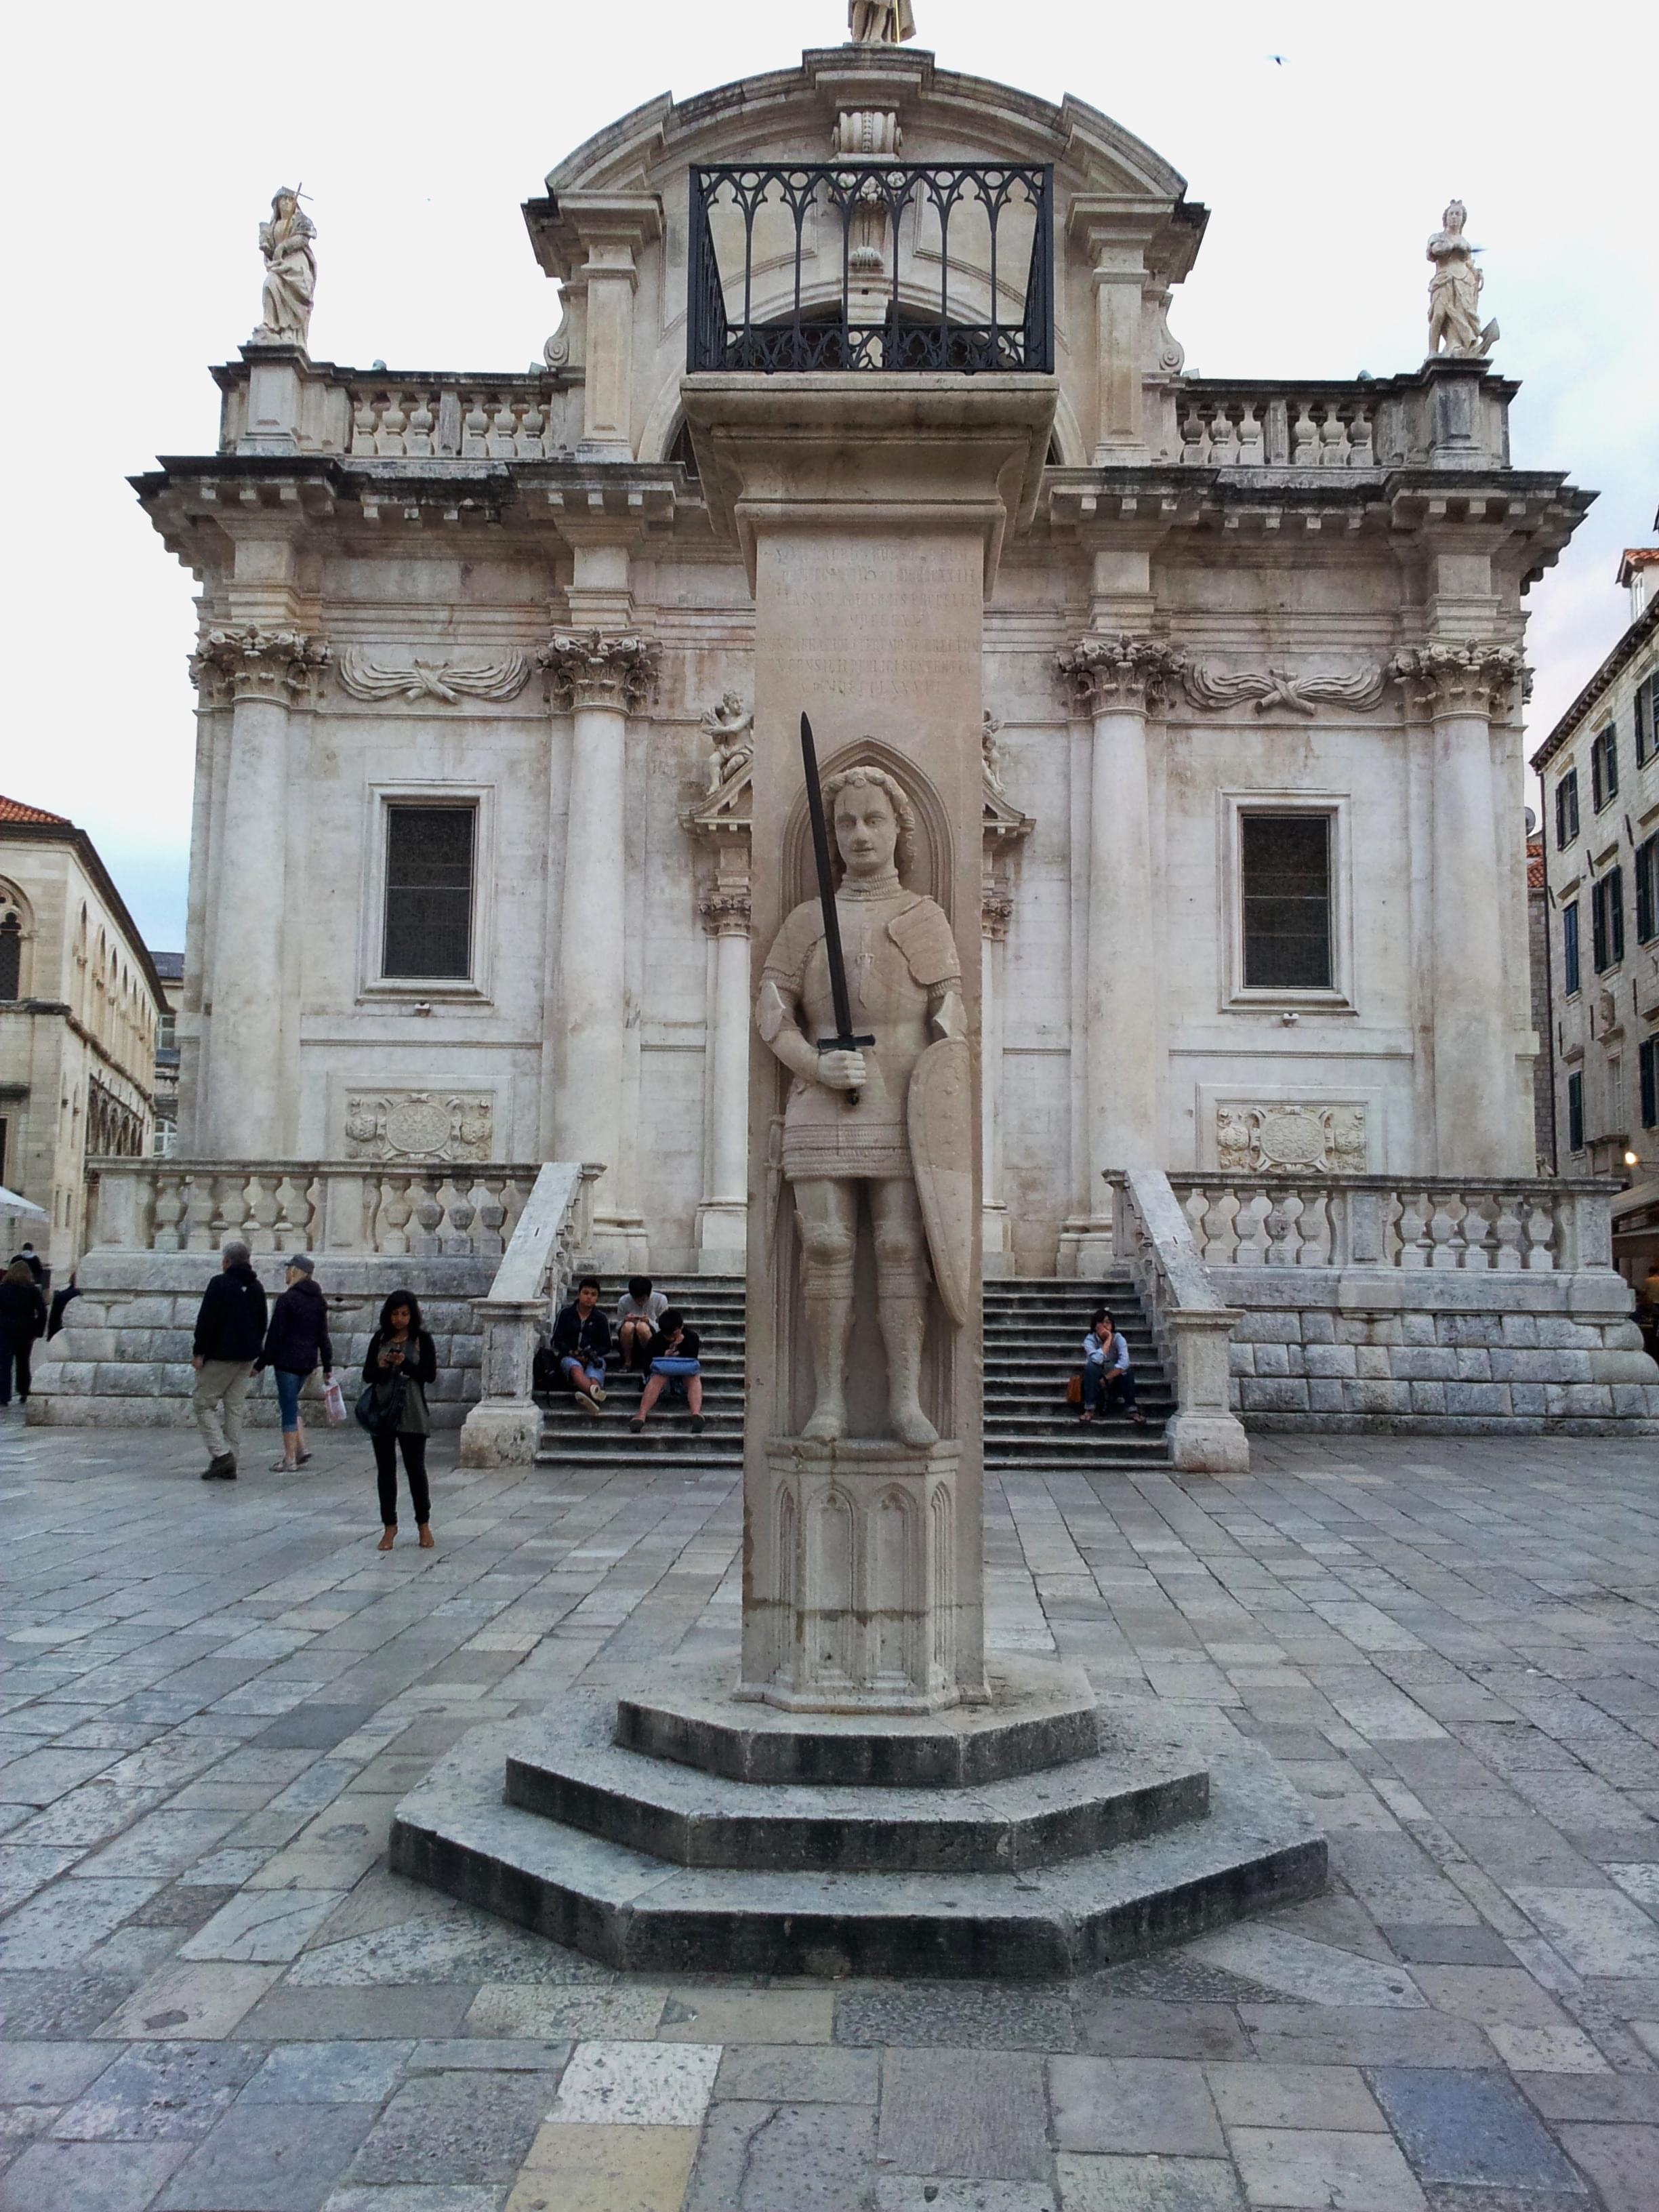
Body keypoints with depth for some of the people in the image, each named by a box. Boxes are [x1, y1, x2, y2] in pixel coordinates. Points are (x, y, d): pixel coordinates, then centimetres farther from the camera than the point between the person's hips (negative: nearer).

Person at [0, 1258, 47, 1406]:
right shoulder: (32, 1290, -3)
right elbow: (42, 1312, -7)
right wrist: (38, 1331, -2)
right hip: (26, 1331, 1)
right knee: (23, 1363, 15)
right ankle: (23, 1394, 21)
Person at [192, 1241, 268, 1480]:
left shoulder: (219, 1283, -10)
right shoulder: (257, 1287, 12)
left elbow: (206, 1321, -14)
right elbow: (262, 1324, 17)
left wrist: (198, 1352, -9)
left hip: (220, 1356, -6)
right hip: (246, 1357, 7)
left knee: (203, 1404, 2)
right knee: (234, 1407, 9)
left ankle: (220, 1454, -12)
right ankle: (228, 1466, 8)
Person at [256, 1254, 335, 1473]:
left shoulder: (287, 1299, -12)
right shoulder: (319, 1301, 8)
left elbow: (275, 1334, -12)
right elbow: (323, 1335, 10)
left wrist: (261, 1363, -7)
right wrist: (328, 1366, 12)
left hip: (288, 1360, -7)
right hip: (309, 1361, 7)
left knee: (289, 1408, 0)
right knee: (289, 1404, 20)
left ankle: (290, 1460, 3)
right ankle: (301, 1449, 11)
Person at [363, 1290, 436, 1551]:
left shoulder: (422, 1340, -1)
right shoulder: (380, 1339, 6)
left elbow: (430, 1374, -6)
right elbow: (367, 1375, 6)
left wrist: (405, 1363, -20)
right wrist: (381, 1366, -15)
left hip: (411, 1414, -2)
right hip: (383, 1412, 3)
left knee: (416, 1469, 1)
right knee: (386, 1470, 6)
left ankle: (424, 1525, 15)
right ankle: (389, 1526, 15)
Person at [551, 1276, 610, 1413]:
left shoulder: (600, 1318, 16)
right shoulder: (566, 1314, 14)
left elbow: (606, 1345, 13)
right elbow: (557, 1340, 8)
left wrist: (592, 1354, -9)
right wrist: (572, 1353, -11)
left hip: (593, 1358, 2)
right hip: (569, 1356, -2)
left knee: (595, 1372, -37)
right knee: (575, 1368, -39)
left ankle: (593, 1392, -73)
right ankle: (594, 1393, -73)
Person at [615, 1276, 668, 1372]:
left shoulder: (660, 1300, -7)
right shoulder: (623, 1301, -4)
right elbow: (618, 1328, 2)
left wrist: (650, 1322, -24)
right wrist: (625, 1320, -21)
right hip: (629, 1343, 1)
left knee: (642, 1326, -35)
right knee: (628, 1326, -33)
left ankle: (650, 1363, -12)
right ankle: (627, 1363, -12)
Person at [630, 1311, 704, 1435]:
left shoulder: (692, 1337, -7)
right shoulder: (656, 1340, -8)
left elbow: (692, 1363, -9)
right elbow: (649, 1368, -9)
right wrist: (665, 1359, -28)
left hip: (685, 1376, 0)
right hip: (663, 1374, 0)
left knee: (695, 1377, -34)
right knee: (659, 1376, -36)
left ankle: (697, 1414, -65)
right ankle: (641, 1416, -59)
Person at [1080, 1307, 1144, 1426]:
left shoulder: (1118, 1338, -12)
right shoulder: (1090, 1340, -14)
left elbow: (1124, 1363, -28)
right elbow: (1097, 1360, -34)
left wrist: (1106, 1379, -28)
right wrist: (1108, 1340, -28)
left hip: (1114, 1382, 1)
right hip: (1095, 1384, -1)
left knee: (1128, 1370, -28)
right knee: (1090, 1366, -32)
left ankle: (1132, 1410, -22)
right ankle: (1089, 1410, -31)